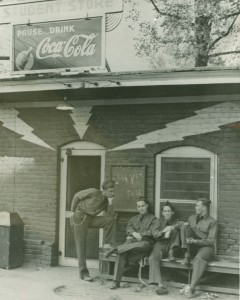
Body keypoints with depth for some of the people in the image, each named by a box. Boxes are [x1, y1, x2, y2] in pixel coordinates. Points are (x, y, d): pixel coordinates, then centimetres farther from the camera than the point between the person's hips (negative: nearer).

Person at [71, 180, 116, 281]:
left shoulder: (106, 201, 4)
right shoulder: (94, 192, -13)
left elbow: (111, 216, -6)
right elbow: (77, 196, -5)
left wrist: (110, 203, -16)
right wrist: (73, 211, 0)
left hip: (91, 219, 5)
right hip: (80, 218, -5)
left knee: (111, 220, -16)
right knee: (81, 245, -6)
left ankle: (108, 244, -7)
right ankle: (83, 272, -1)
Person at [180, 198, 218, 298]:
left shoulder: (212, 222, -1)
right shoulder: (192, 218, 16)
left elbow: (211, 241, -10)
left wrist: (195, 241, -22)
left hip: (206, 247, -5)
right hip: (192, 247, 5)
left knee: (199, 258, -39)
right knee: (185, 226, -16)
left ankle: (191, 288, -44)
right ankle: (187, 255, -20)